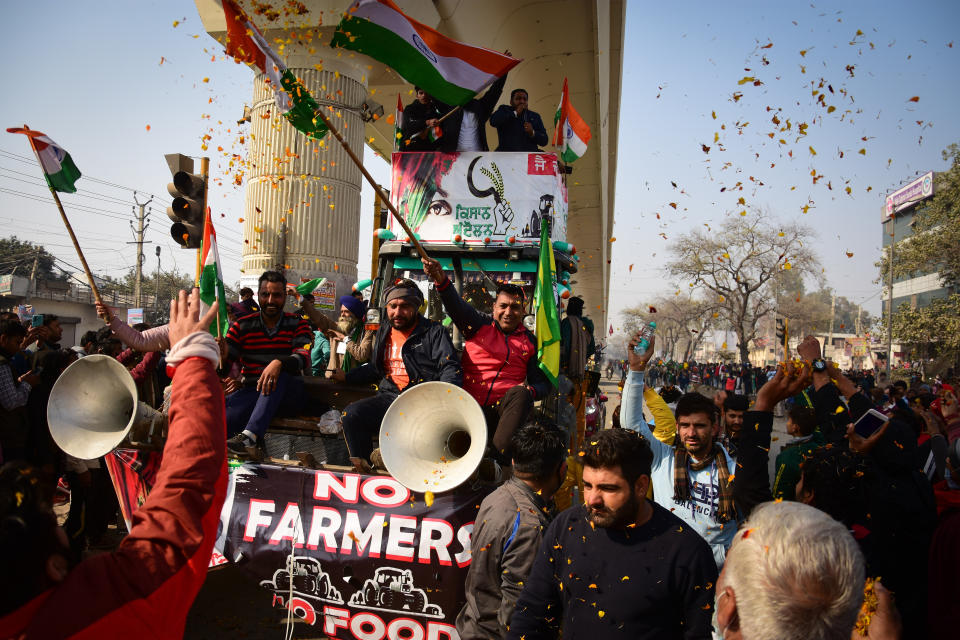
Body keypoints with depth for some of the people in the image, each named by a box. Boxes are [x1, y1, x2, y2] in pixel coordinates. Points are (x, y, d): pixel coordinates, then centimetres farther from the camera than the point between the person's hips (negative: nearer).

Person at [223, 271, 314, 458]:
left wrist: (279, 363, -35)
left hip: (289, 394, -1)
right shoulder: (242, 326, 9)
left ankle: (250, 436, -44)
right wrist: (221, 354, -24)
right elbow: (224, 367, 2)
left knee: (279, 375, -38)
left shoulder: (297, 324, 6)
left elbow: (304, 358, -13)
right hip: (251, 392, 1)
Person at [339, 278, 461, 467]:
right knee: (352, 414, -16)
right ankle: (362, 468, -4)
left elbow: (450, 368, -6)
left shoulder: (434, 332, 3)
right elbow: (374, 369, 34)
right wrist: (345, 376, 22)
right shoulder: (383, 333, 21)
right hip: (389, 397, 5)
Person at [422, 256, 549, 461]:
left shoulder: (529, 341, 13)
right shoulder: (479, 324, 8)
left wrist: (529, 390, -9)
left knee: (519, 394, -33)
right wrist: (441, 279, -31)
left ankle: (498, 461, -37)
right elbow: (456, 305, -11)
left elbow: (542, 382, 16)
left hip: (506, 407, 2)